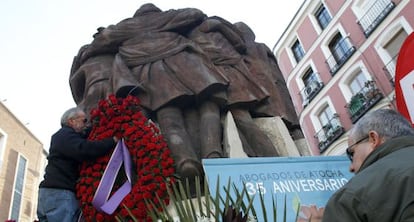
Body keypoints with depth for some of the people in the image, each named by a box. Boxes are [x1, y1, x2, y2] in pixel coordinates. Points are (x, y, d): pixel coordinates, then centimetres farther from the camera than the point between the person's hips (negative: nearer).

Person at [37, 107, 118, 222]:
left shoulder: (61, 135, 28)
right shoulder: (66, 135, -6)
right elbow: (84, 149, -24)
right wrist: (113, 141, -18)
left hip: (53, 191, 11)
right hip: (59, 192, -11)